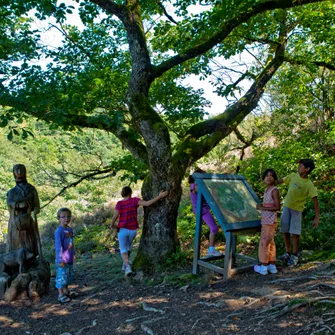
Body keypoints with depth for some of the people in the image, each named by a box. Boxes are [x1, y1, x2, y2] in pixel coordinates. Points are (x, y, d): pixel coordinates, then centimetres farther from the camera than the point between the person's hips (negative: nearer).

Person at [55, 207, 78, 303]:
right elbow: (58, 246, -19)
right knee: (61, 276, -1)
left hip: (70, 259, 9)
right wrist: (61, 260, -19)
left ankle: (66, 290, 34)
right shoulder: (59, 231, -18)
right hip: (62, 259, -9)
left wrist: (74, 254, 21)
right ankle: (61, 295, 10)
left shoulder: (70, 229, 7)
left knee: (70, 275, 19)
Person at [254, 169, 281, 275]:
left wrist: (263, 208, -18)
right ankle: (272, 266, 24)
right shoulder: (267, 190, 12)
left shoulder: (274, 190, -14)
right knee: (270, 242, 14)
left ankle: (264, 267, 5)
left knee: (264, 242, -3)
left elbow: (277, 207, -17)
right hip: (266, 220, 9)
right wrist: (261, 206, 6)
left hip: (270, 221, -9)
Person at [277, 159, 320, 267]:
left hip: (297, 209, -4)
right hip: (286, 207, 4)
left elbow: (315, 201, -18)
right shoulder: (293, 176, -3)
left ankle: (294, 256, 12)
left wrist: (317, 218, -24)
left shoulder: (309, 185, -15)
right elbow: (280, 181, 8)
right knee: (285, 231, 8)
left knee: (295, 233, -5)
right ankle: (287, 253, 22)